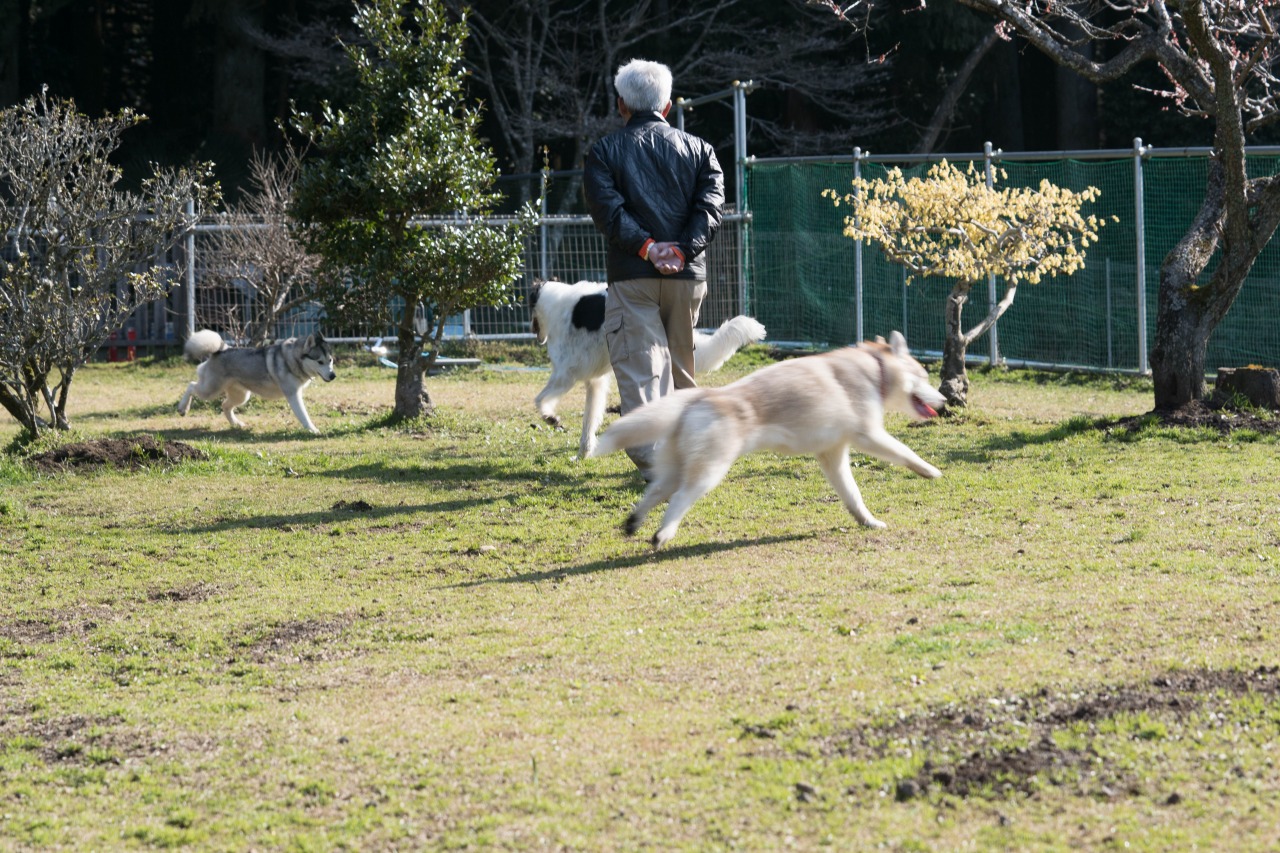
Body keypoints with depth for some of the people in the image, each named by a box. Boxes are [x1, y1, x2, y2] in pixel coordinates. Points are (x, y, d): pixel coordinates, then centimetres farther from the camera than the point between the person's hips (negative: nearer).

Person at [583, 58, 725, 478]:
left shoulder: (605, 152, 5)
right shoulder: (698, 149, 12)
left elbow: (607, 208, -10)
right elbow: (710, 203, -2)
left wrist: (646, 247, -15)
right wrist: (684, 249, -11)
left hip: (632, 275, -3)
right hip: (688, 275, 3)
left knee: (640, 368, -7)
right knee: (682, 368, 17)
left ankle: (652, 459, -21)